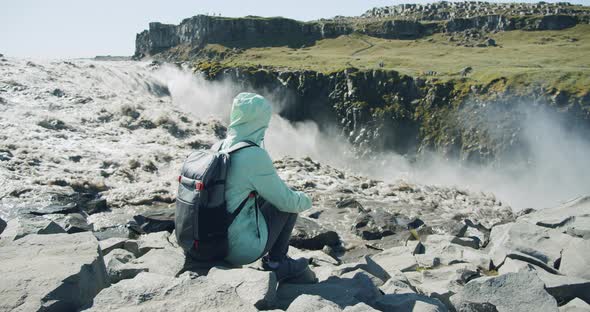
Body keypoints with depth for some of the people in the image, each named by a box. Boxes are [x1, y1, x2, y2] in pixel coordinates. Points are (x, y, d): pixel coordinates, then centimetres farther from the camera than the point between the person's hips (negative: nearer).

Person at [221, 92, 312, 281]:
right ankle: (275, 262, 17)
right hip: (242, 248, -7)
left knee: (267, 197, 20)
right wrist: (305, 201, 10)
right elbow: (286, 200, -12)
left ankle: (276, 259, 29)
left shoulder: (218, 148, 1)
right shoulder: (255, 156, -22)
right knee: (289, 205, 5)